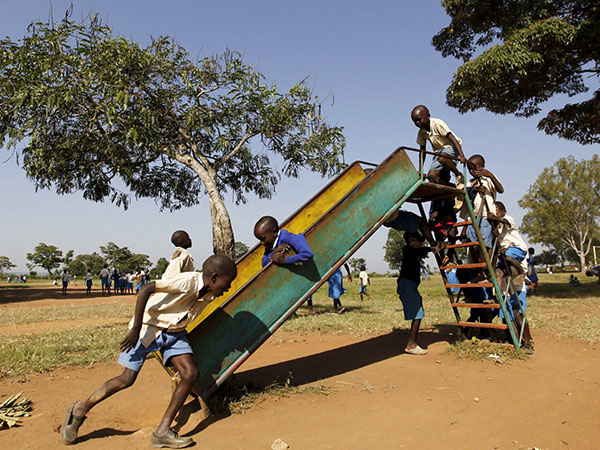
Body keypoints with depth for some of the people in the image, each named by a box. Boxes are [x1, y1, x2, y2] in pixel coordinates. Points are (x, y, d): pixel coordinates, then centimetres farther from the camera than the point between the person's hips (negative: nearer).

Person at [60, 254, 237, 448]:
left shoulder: (209, 293, -6)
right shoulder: (187, 281, -31)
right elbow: (146, 290, -32)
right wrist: (136, 328, -28)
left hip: (175, 332, 7)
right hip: (149, 326, -7)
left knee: (190, 373, -9)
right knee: (127, 378, -5)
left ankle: (162, 432, 0)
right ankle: (80, 410, 21)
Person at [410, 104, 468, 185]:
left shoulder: (437, 124, -20)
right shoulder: (421, 132, -2)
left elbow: (453, 139, -26)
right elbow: (422, 150, 7)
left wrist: (461, 155, -38)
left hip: (451, 146, -6)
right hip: (439, 151, 6)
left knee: (441, 158, -39)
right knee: (431, 175, -16)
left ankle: (459, 175, -16)